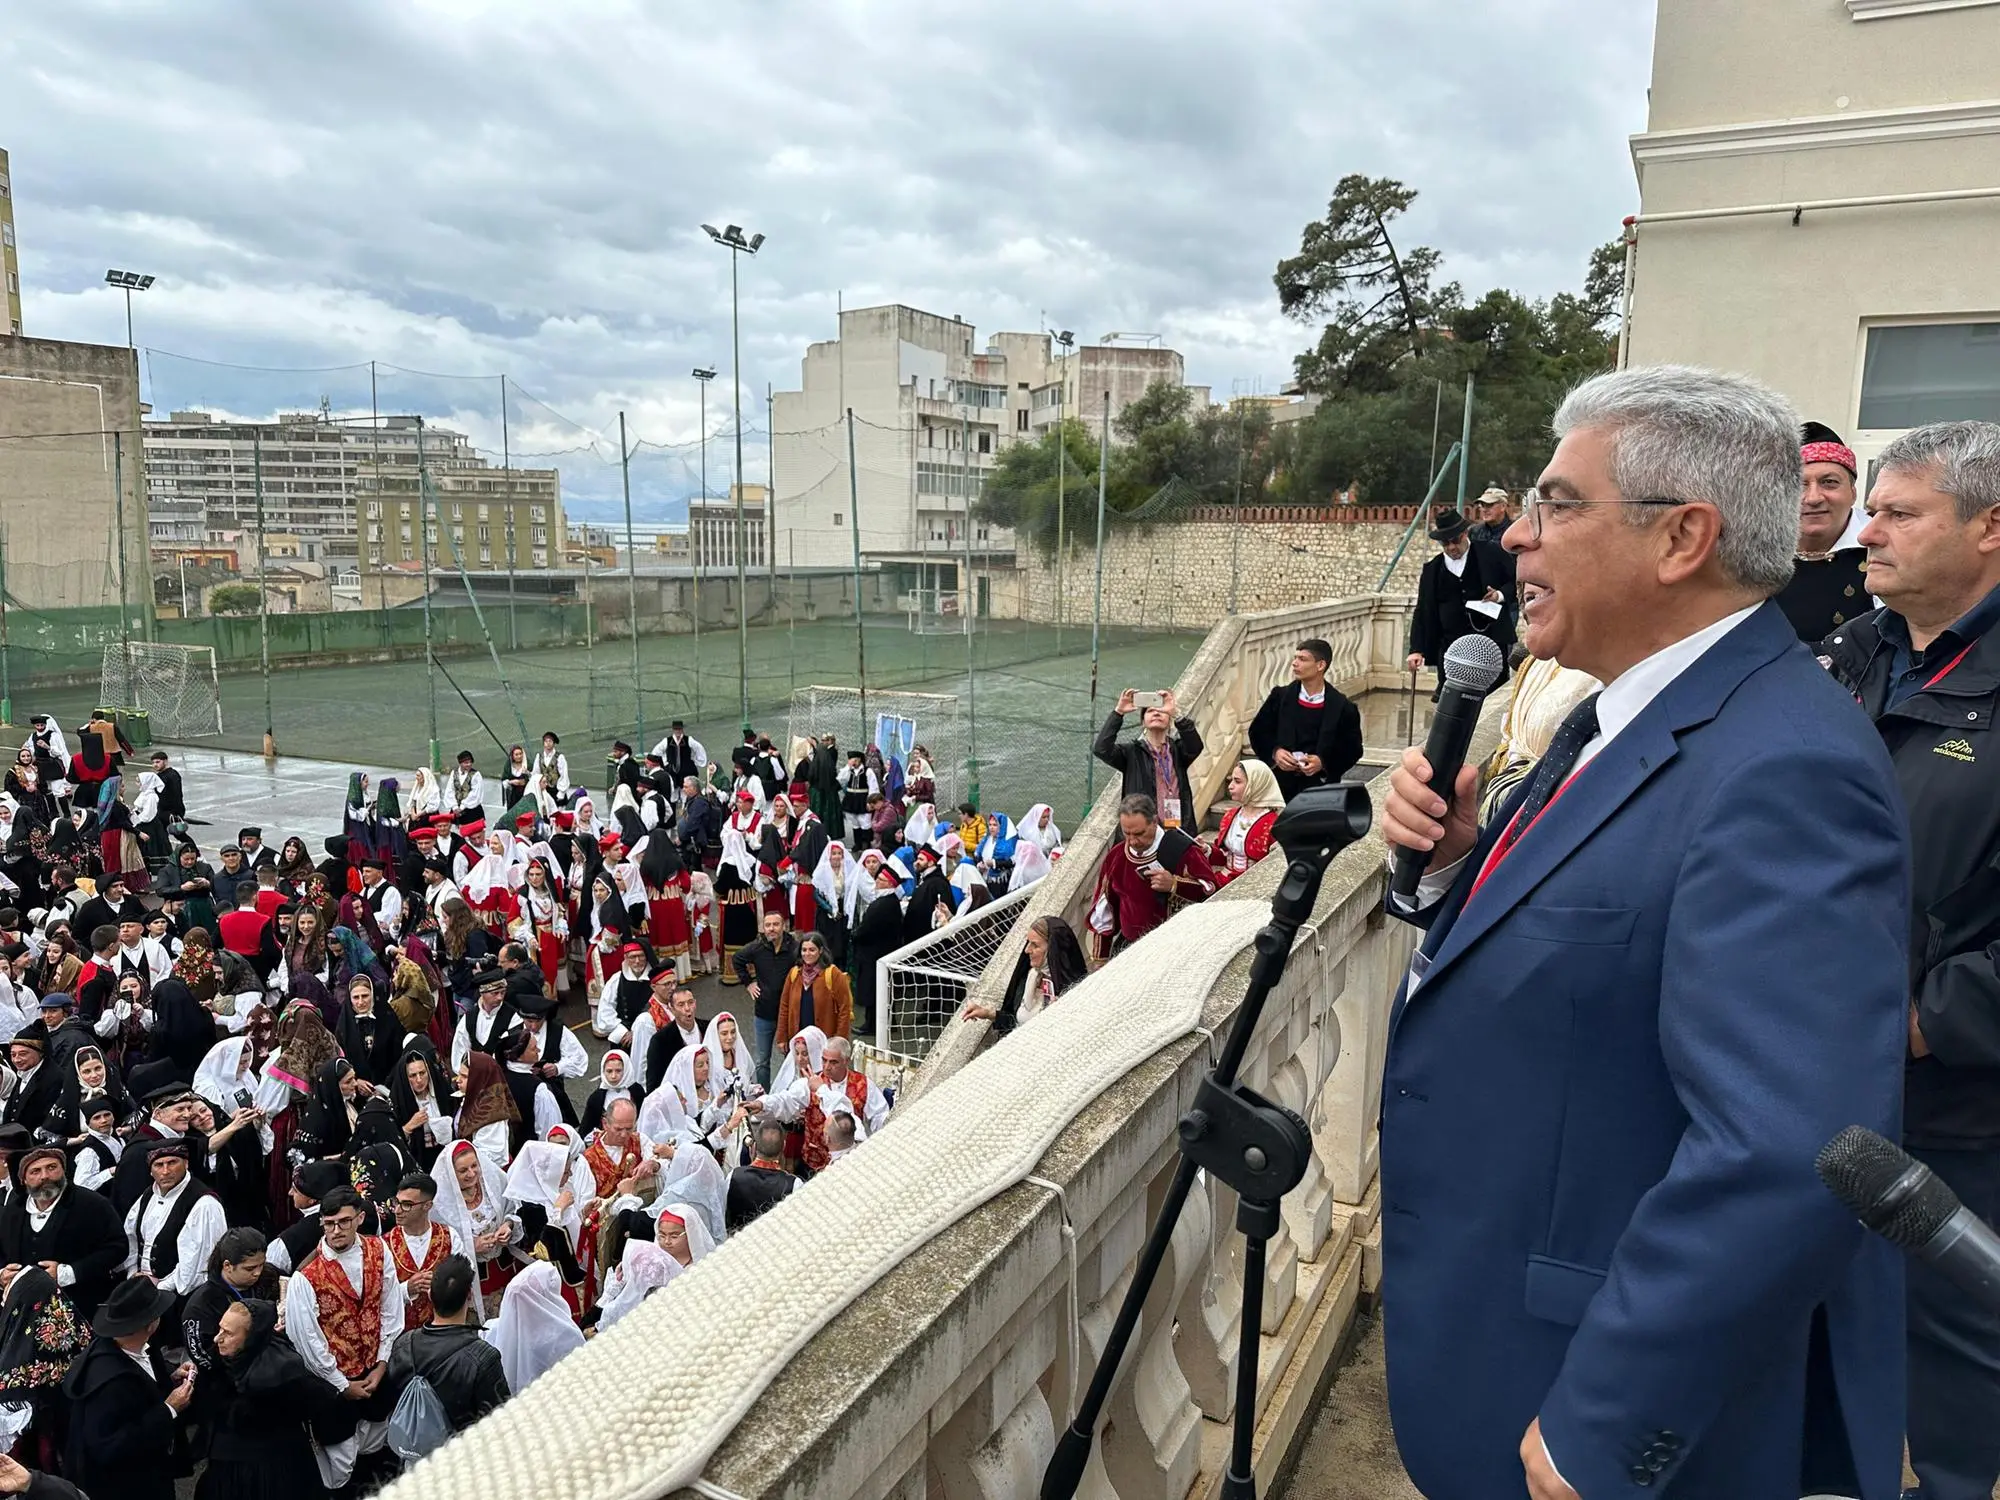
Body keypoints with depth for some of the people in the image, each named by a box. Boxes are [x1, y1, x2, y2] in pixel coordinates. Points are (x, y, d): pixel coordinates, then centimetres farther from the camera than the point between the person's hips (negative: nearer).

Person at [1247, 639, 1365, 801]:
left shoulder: (1342, 707, -2)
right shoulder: (1280, 696, 4)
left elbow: (1352, 749, 3)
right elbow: (1258, 732, 11)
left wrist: (1323, 763, -13)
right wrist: (1274, 752, -8)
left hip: (1320, 787, -2)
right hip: (1282, 783, 2)